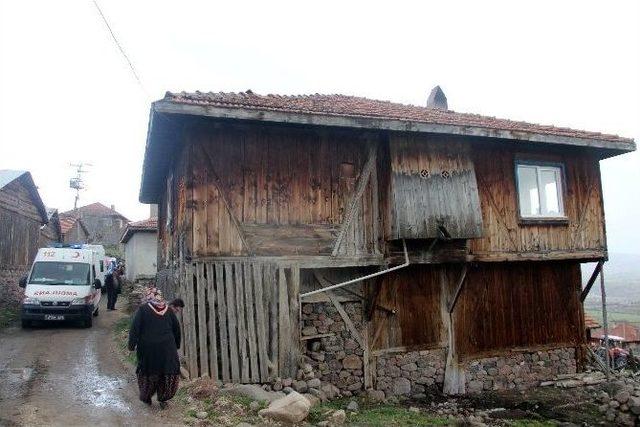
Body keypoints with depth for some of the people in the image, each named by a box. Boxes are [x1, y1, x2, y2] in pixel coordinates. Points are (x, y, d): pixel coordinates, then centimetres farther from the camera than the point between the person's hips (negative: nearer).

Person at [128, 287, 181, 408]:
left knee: (148, 372, 17)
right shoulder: (168, 310, 6)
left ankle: (146, 397, 30)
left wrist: (132, 344, -5)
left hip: (148, 348, -1)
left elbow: (135, 328, -11)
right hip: (167, 348, 2)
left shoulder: (142, 309, -4)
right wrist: (176, 345, 20)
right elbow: (177, 329, 11)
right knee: (168, 372, 13)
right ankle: (163, 398, 17)